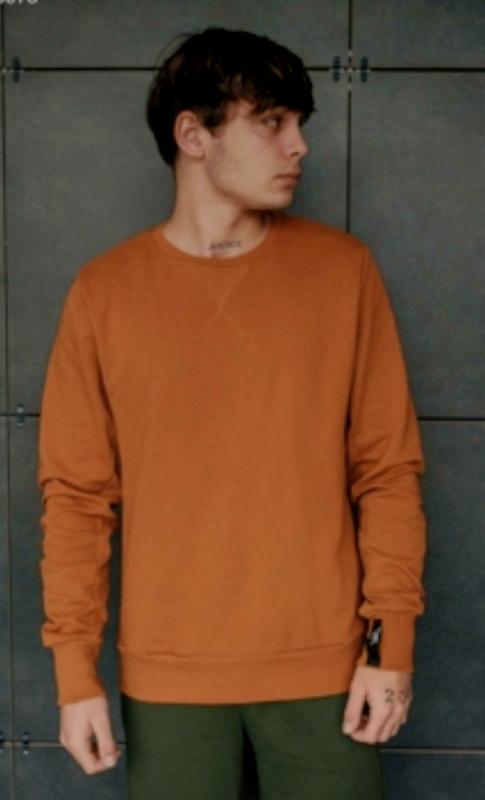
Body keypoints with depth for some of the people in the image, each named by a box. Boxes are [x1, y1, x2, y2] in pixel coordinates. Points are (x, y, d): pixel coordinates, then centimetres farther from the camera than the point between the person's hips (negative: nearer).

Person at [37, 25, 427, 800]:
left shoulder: (343, 269, -1)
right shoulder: (104, 291, -1)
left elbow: (389, 468, -1)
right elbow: (77, 493, 0)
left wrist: (392, 638, -5)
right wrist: (75, 666, -3)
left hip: (324, 663, 0)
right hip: (167, 673, 0)